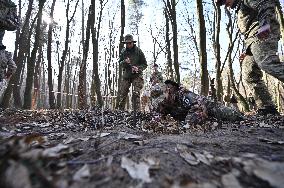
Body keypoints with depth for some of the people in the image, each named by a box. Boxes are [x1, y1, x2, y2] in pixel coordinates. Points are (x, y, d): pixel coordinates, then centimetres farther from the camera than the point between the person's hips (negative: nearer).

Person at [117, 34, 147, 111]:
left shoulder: (138, 51, -1)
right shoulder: (123, 51, 9)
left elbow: (144, 64, 2)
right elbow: (120, 63, 9)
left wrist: (138, 68, -17)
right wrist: (124, 62, -14)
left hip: (137, 75, -3)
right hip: (126, 75, 3)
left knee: (136, 94, -12)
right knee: (123, 94, 5)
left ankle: (136, 111, -5)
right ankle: (120, 110, 17)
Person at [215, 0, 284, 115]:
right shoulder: (240, 10, 38)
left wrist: (264, 23, -25)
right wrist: (247, 52, 27)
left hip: (264, 33, -8)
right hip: (252, 39, 9)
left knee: (266, 62, -32)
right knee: (250, 75, -4)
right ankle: (267, 107, -7)